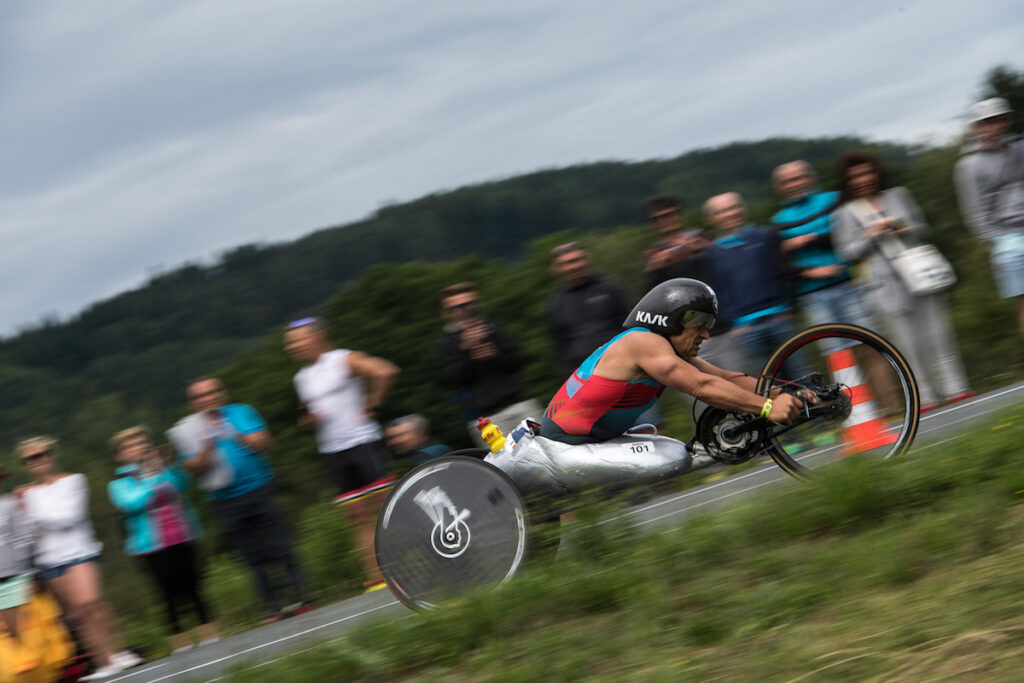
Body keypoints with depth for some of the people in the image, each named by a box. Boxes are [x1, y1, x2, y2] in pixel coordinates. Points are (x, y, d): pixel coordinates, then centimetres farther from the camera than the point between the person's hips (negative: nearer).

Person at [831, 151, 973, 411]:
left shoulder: (898, 195, 12)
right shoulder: (843, 215, 4)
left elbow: (921, 226, 16)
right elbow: (847, 253, -1)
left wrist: (906, 229, -5)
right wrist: (872, 235, -12)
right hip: (889, 286, -3)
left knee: (937, 333, 0)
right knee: (909, 343, -5)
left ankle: (955, 388, 6)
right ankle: (923, 398, 1)